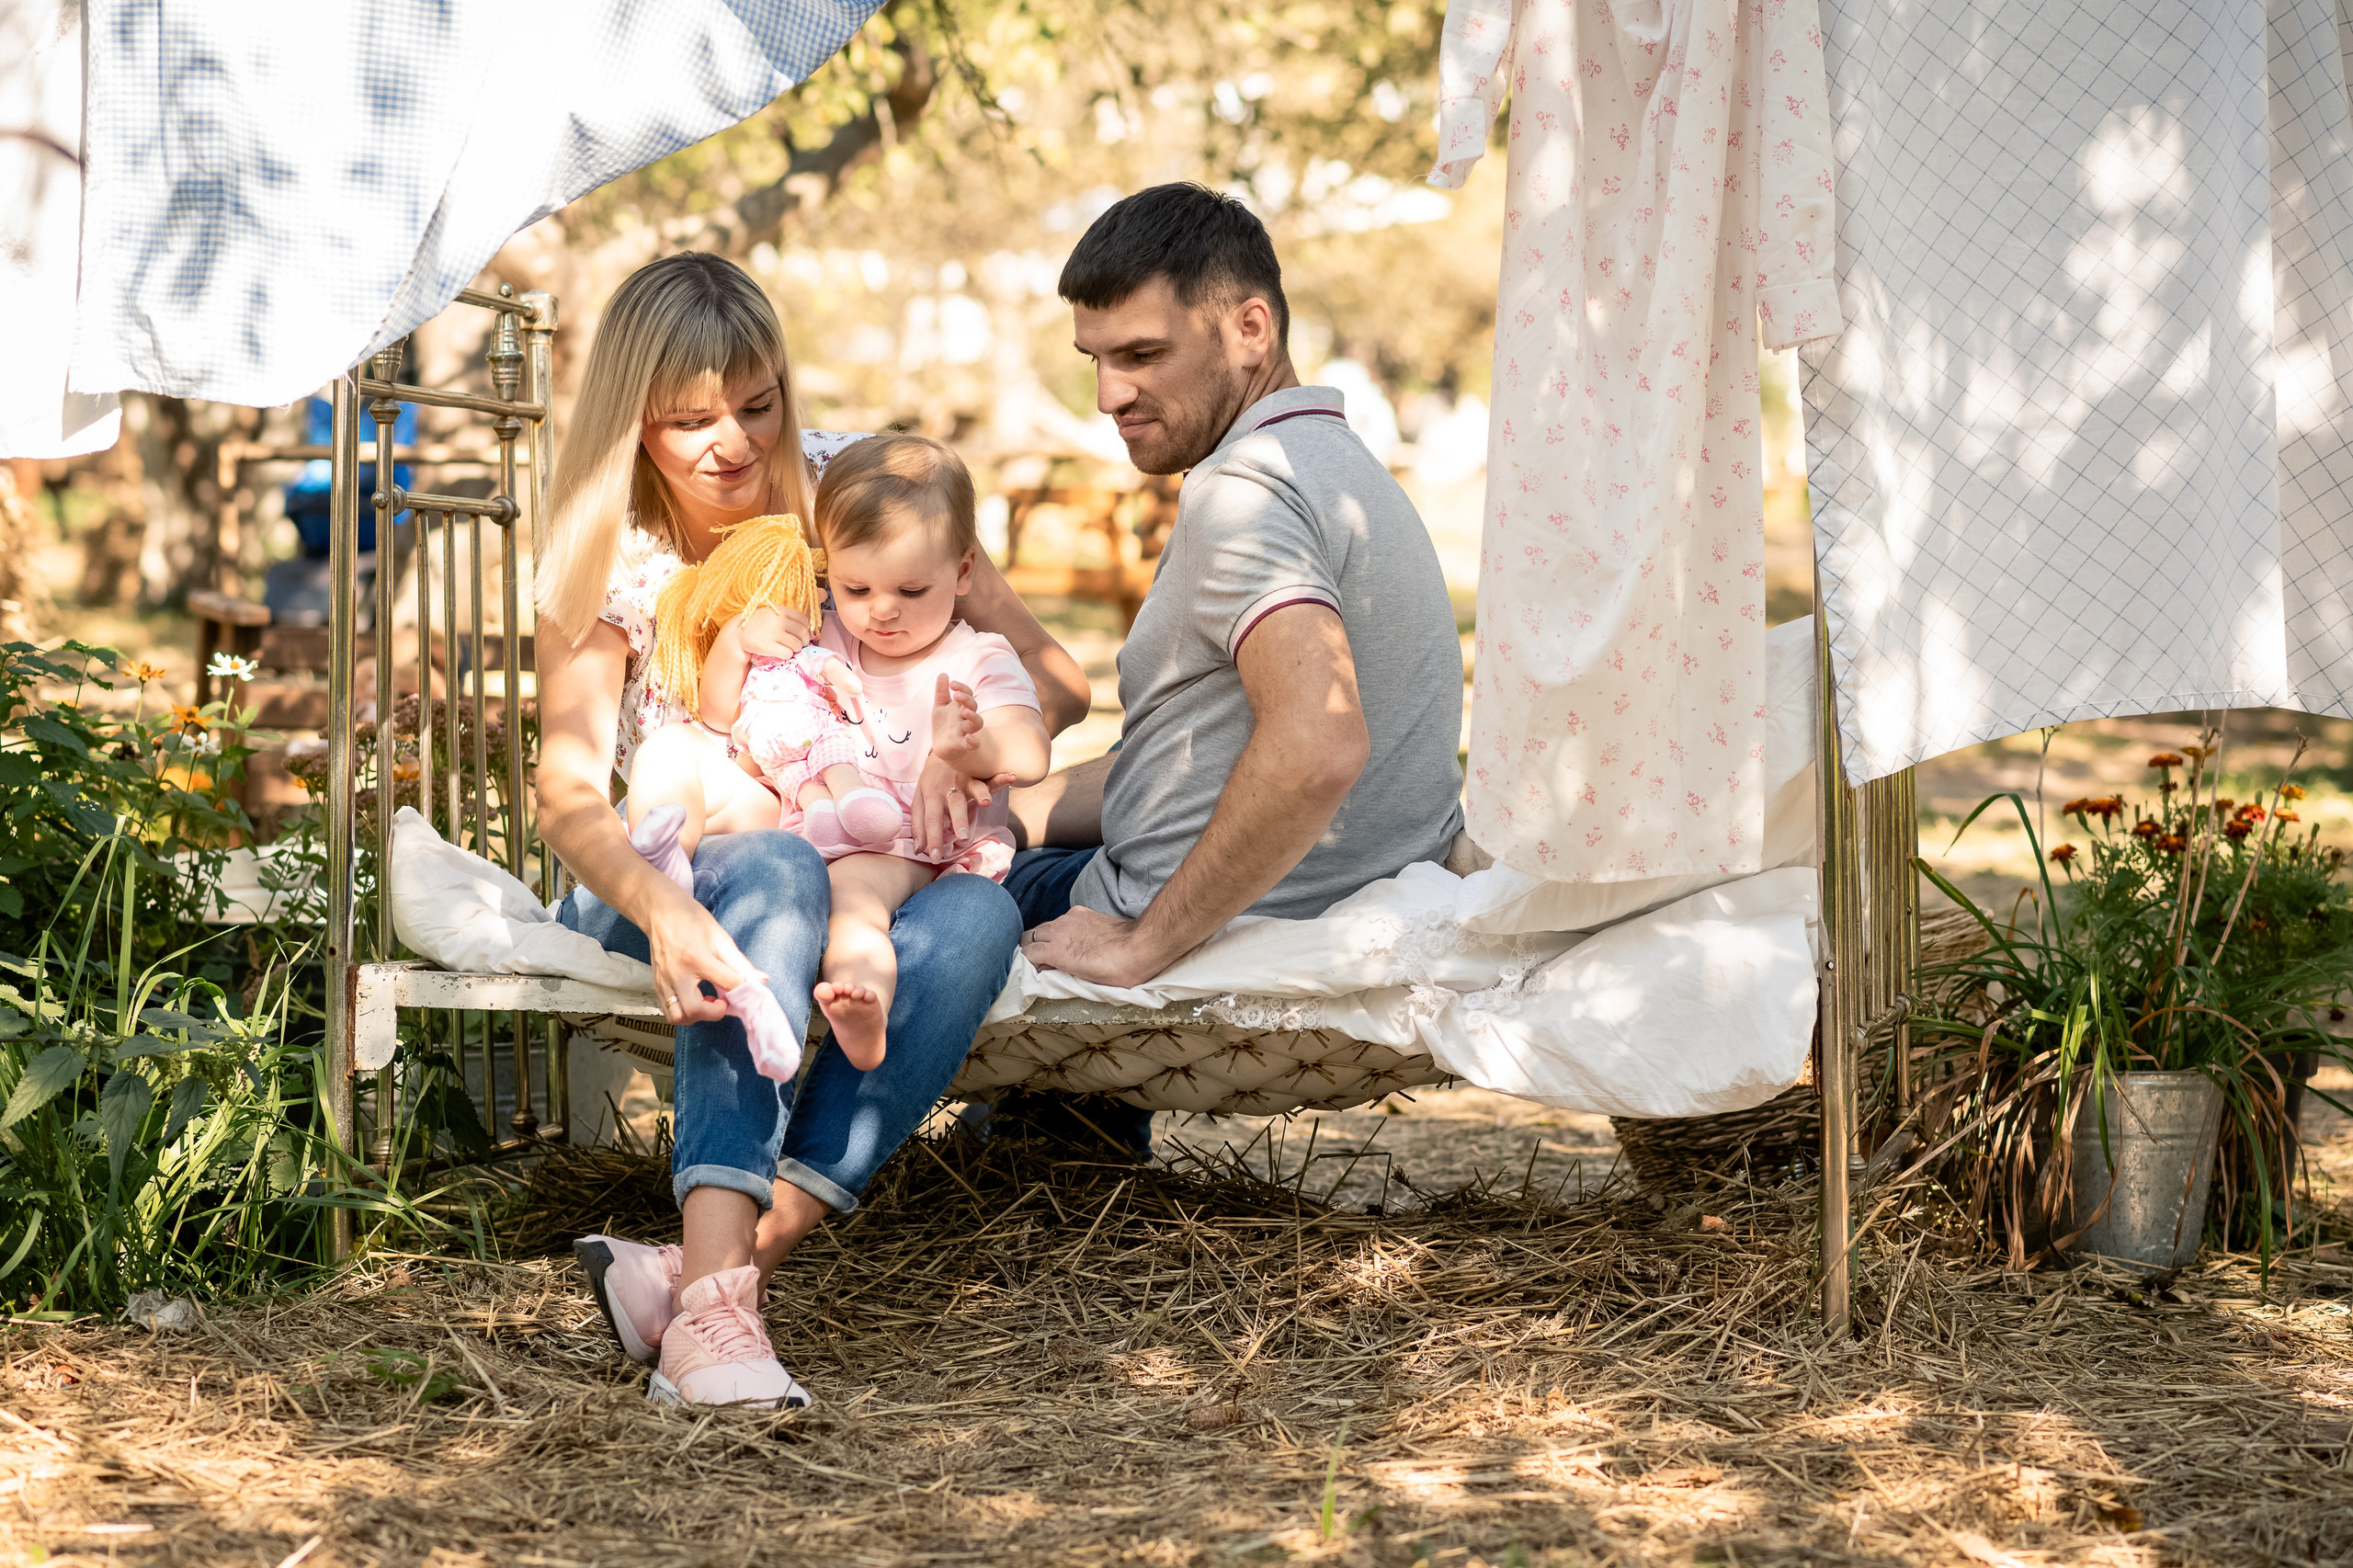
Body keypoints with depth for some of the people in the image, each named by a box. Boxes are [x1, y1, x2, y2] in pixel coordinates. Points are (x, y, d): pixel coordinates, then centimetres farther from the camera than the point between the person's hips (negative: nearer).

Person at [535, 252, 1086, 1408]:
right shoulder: (609, 554, -3)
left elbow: (1053, 677, -1)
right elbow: (570, 787, -14)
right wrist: (660, 905, -36)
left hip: (870, 867, 2)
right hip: (671, 877, -2)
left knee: (975, 917, -34)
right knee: (776, 871, -39)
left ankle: (713, 1266, -45)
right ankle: (716, 1290, -55)